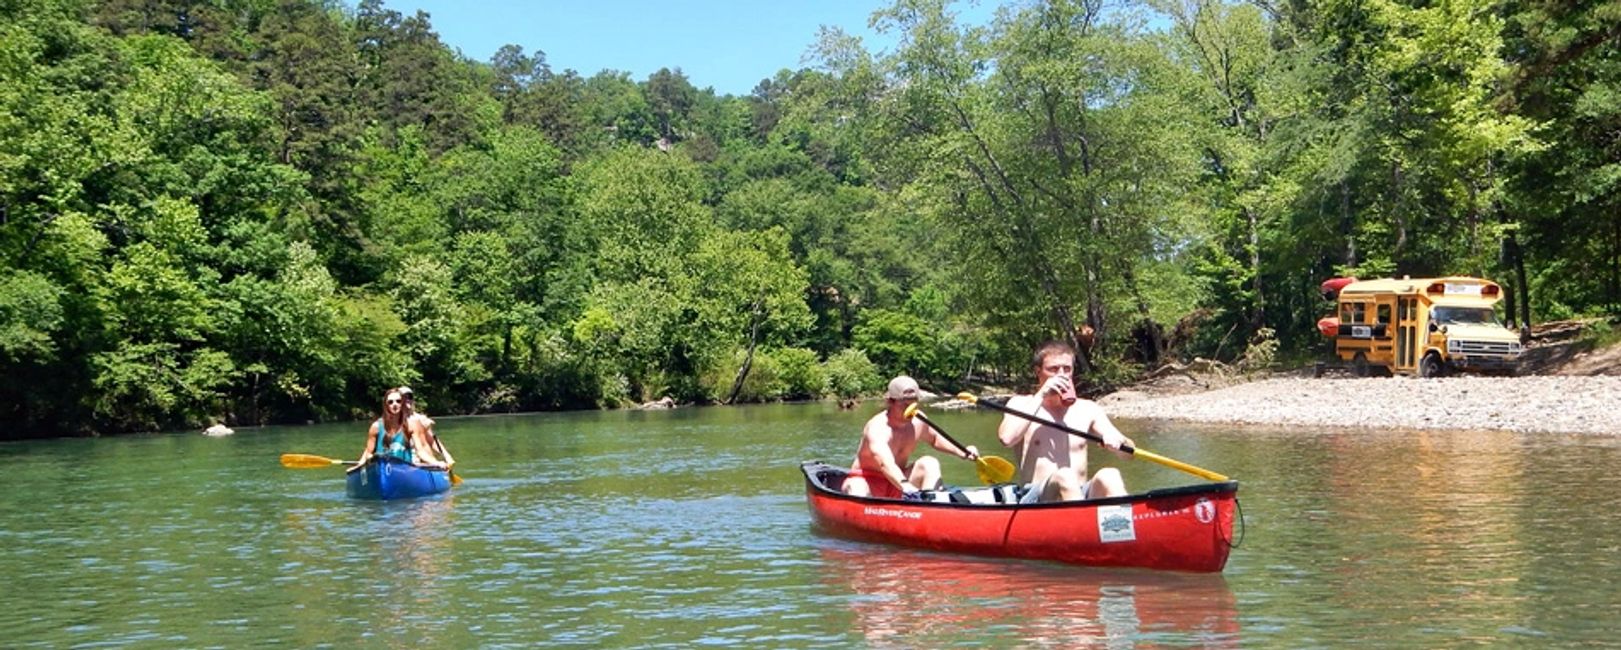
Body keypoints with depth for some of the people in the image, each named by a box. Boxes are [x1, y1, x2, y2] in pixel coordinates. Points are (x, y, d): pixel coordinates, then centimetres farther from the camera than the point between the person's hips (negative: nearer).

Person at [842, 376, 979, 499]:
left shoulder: (918, 423, -2)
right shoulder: (877, 428, -26)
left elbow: (935, 439, 23)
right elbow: (885, 463, -44)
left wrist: (961, 452, 10)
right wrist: (905, 486, -61)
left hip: (897, 481, 6)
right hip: (866, 482, -6)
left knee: (929, 463, -16)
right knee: (857, 492, -40)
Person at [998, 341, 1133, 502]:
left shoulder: (1087, 409, 16)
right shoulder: (1021, 403, 8)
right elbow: (1006, 437, -14)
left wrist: (1117, 441, -15)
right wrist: (1040, 396, -9)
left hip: (1081, 496, 3)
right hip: (1036, 499, -3)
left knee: (1108, 476, -29)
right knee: (1065, 477, -35)